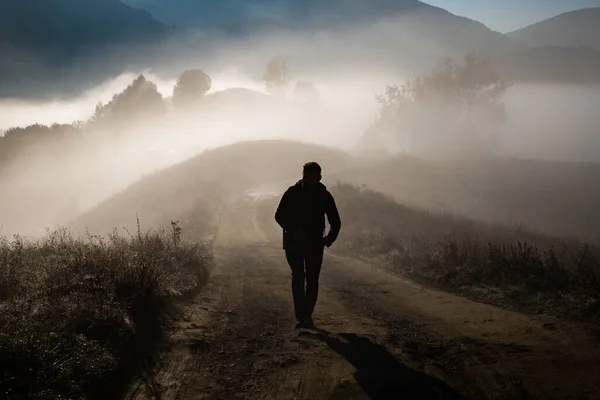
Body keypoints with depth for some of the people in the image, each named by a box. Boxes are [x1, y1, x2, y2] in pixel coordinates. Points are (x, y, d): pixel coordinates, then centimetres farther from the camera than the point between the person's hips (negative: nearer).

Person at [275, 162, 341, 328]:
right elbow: (279, 216, -4)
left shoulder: (324, 196, -2)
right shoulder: (292, 193, -6)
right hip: (294, 242, -1)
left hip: (315, 243, 1)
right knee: (298, 277, -7)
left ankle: (307, 316, 10)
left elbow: (335, 222, 4)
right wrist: (293, 231, -19)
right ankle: (301, 317, -8)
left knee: (312, 279, -1)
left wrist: (330, 238, -13)